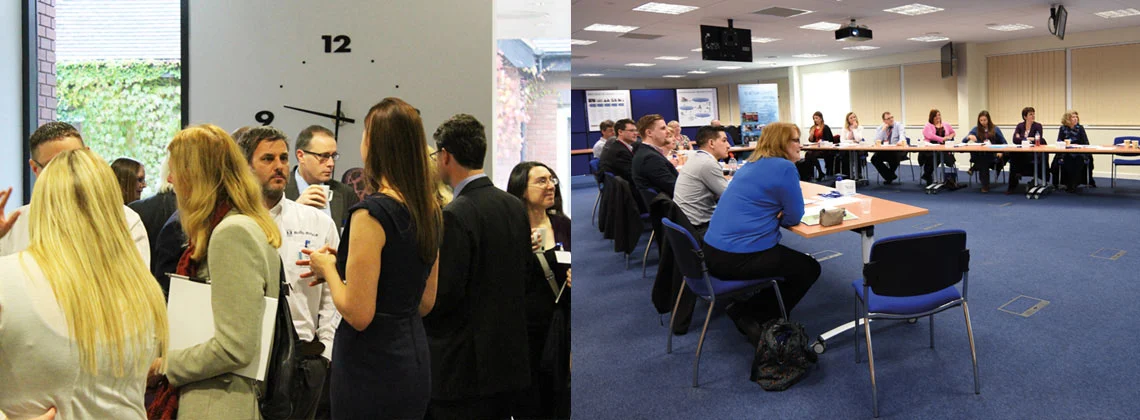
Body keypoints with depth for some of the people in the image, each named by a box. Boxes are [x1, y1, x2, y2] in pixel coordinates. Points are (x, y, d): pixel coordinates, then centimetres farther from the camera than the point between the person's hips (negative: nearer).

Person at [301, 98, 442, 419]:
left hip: (372, 368, -8)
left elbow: (358, 315, -20)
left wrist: (328, 269, -3)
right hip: (414, 361, 8)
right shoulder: (430, 211, 5)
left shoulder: (370, 212, -19)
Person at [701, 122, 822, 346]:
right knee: (809, 269, 13)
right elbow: (794, 217, -7)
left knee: (796, 261, 30)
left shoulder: (752, 165, 16)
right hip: (739, 258, -9)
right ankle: (749, 315, 6)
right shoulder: (784, 167, -12)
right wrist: (775, 218, 10)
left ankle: (746, 311, 17)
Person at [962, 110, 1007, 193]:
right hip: (979, 155, 2)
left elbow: (1004, 143, 9)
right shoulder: (976, 129, 12)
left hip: (992, 155, -2)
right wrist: (969, 136, -17)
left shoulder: (995, 129, 10)